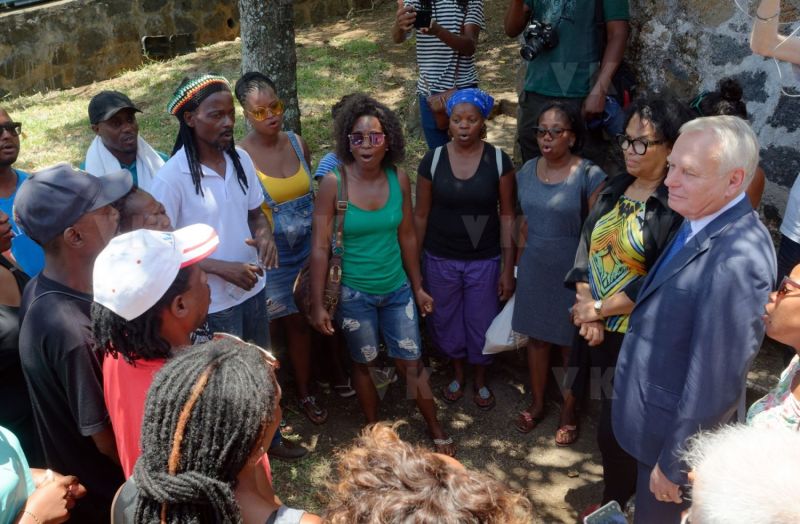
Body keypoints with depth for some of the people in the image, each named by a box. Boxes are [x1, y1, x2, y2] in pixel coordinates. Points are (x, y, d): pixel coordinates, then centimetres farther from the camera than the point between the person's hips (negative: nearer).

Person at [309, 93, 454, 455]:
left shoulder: (398, 179, -7)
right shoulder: (334, 182, -16)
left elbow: (407, 236, 3)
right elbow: (320, 246, -14)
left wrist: (418, 286, 9)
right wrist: (317, 304, -14)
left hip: (397, 289, 2)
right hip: (354, 293, -2)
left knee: (411, 363, 11)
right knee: (364, 364, 16)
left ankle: (436, 431, 32)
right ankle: (374, 430, 39)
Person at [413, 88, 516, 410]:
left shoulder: (499, 161, -10)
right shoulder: (432, 160, -8)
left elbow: (507, 216, -5)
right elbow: (421, 216, -2)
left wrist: (509, 268, -5)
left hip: (484, 261, -1)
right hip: (441, 260, 1)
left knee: (482, 324, 13)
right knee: (447, 322, 17)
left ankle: (481, 380, 41)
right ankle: (458, 374, 45)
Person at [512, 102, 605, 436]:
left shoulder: (589, 176, -15)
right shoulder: (528, 170, 1)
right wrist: (519, 264, 14)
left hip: (571, 271, -4)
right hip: (534, 269, 5)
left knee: (570, 344, 10)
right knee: (536, 337, 17)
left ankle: (569, 412, 31)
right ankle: (537, 403, 37)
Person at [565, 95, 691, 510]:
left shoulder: (677, 207, -16)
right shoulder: (613, 190, 5)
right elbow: (584, 248, 3)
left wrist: (599, 309, -13)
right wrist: (585, 309, -9)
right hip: (593, 325, 6)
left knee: (617, 427, 5)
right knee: (607, 415, 19)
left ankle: (614, 504, 30)